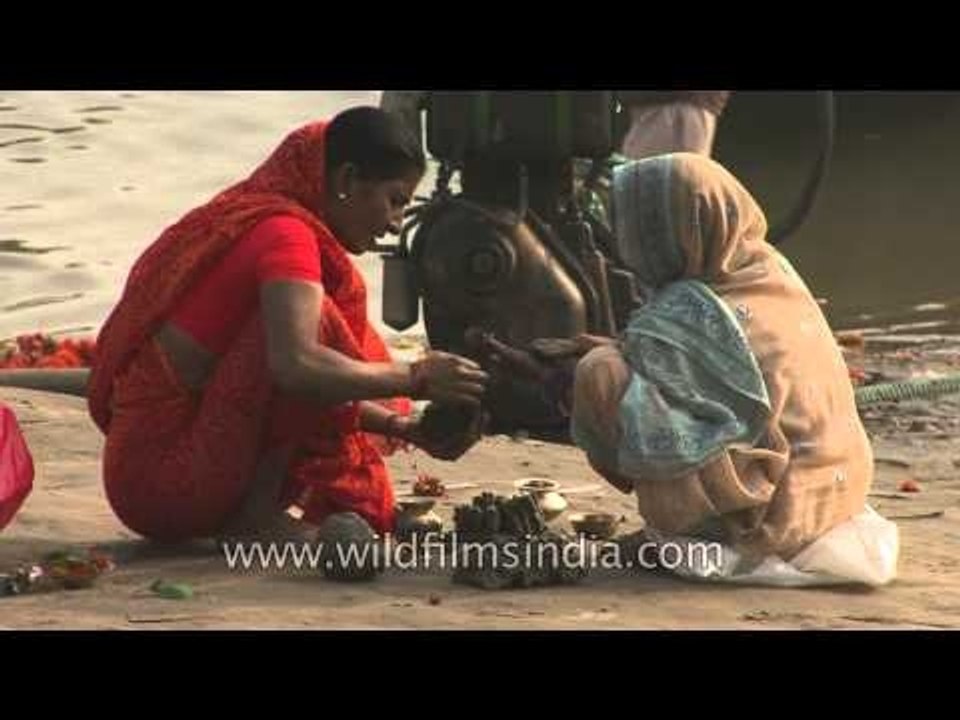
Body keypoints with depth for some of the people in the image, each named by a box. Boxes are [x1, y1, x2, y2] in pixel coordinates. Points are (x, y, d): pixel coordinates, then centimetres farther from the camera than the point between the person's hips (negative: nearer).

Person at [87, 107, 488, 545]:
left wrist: (411, 429, 6)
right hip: (162, 483, -10)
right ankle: (258, 516, -17)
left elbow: (319, 382, 17)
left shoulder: (255, 222, 16)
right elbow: (297, 368, -31)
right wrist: (415, 378, -19)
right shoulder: (282, 232, -14)